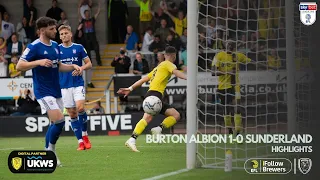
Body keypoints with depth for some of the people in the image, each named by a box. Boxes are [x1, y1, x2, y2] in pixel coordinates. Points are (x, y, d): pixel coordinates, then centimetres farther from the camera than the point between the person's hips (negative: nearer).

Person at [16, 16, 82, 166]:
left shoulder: (55, 46, 12)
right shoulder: (34, 47, -12)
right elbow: (19, 66, -15)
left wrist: (72, 67, 6)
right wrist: (38, 62, -27)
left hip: (56, 91, 8)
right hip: (43, 91, -8)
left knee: (56, 123, 8)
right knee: (59, 121, -17)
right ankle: (51, 151, 1)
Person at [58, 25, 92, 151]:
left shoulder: (78, 48, 3)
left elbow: (89, 64, 6)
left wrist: (81, 68, -13)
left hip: (78, 83, -2)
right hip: (64, 85, 2)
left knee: (80, 108, -20)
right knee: (72, 114, 1)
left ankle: (84, 135, 2)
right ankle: (80, 141, 6)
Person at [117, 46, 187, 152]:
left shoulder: (159, 67, 30)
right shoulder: (168, 64, 5)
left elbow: (144, 79, 27)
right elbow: (176, 72, -16)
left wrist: (130, 89, 25)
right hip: (154, 93, -9)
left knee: (176, 115, 3)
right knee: (148, 117, -28)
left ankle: (158, 129, -16)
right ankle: (132, 140, -39)